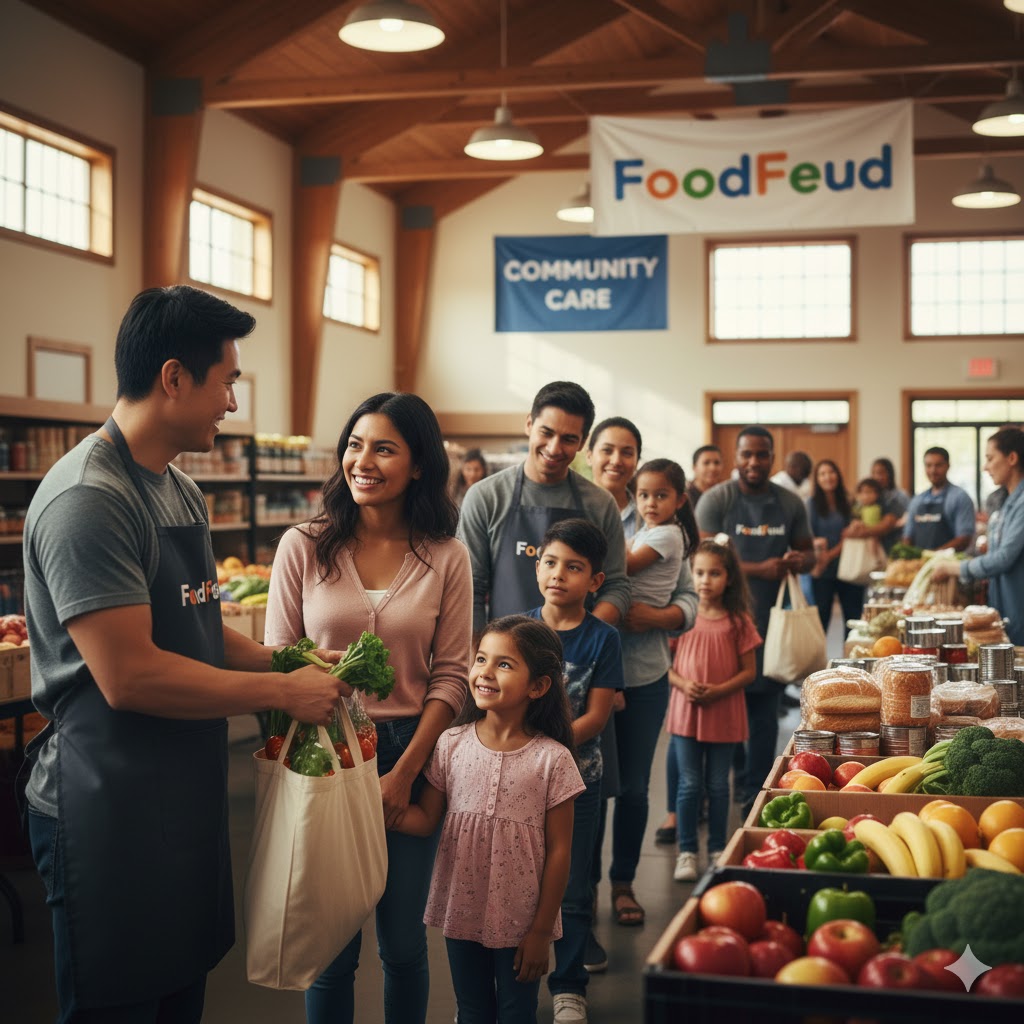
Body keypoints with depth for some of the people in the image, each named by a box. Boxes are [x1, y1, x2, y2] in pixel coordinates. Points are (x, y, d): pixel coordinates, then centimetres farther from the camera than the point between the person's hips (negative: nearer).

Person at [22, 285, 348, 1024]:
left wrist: (290, 663, 1)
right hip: (111, 815, -9)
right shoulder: (88, 498, -20)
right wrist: (282, 693, -18)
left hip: (187, 798, 9)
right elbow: (129, 676, -26)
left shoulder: (181, 492, 10)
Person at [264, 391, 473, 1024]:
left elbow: (451, 676, -1)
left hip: (409, 757, 1)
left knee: (403, 942, 11)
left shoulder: (446, 559, 0)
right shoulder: (303, 548, -2)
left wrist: (403, 774, -8)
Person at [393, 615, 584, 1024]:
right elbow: (425, 819, 0)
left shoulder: (552, 759, -13)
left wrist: (541, 931, -7)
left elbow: (558, 851, -9)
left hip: (520, 922, -3)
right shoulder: (452, 745, -4)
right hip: (461, 913, 3)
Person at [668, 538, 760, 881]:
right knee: (689, 784, 4)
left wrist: (719, 690, -16)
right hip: (686, 711, 0)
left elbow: (749, 671, -2)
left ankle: (717, 850, 22)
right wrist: (683, 684, -17)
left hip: (724, 714, 0)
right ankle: (687, 852, 14)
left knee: (718, 785, 9)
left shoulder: (738, 621, -4)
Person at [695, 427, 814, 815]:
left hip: (771, 621, 4)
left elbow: (807, 552, 17)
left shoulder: (790, 503, 8)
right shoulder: (716, 500, -4)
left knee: (764, 712, 9)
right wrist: (760, 569, -21)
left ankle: (754, 796, 19)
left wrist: (800, 560, -8)